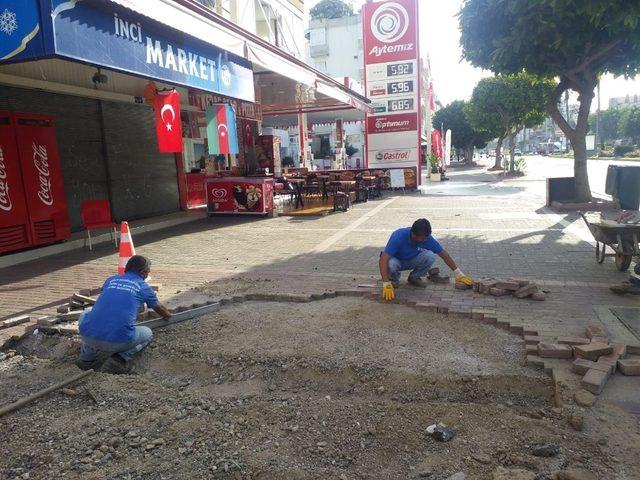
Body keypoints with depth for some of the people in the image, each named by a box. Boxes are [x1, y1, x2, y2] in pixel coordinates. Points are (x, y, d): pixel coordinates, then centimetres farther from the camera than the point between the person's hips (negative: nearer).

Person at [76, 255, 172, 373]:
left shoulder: (111, 280, 20)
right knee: (147, 333, 26)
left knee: (86, 313, 35)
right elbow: (159, 309, 31)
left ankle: (87, 357, 19)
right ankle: (120, 358, 1)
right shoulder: (144, 287, 12)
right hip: (118, 342, -3)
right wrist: (168, 316, 55)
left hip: (88, 337, 4)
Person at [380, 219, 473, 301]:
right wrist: (386, 285, -47)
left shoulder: (426, 238, -22)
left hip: (412, 260, 4)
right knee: (391, 264, -40)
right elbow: (383, 259, -41)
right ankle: (394, 279, -3)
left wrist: (458, 274, -10)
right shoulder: (399, 236, -36)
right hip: (396, 260, -3)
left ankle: (414, 277, 1)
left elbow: (443, 254, -11)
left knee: (430, 256, -26)